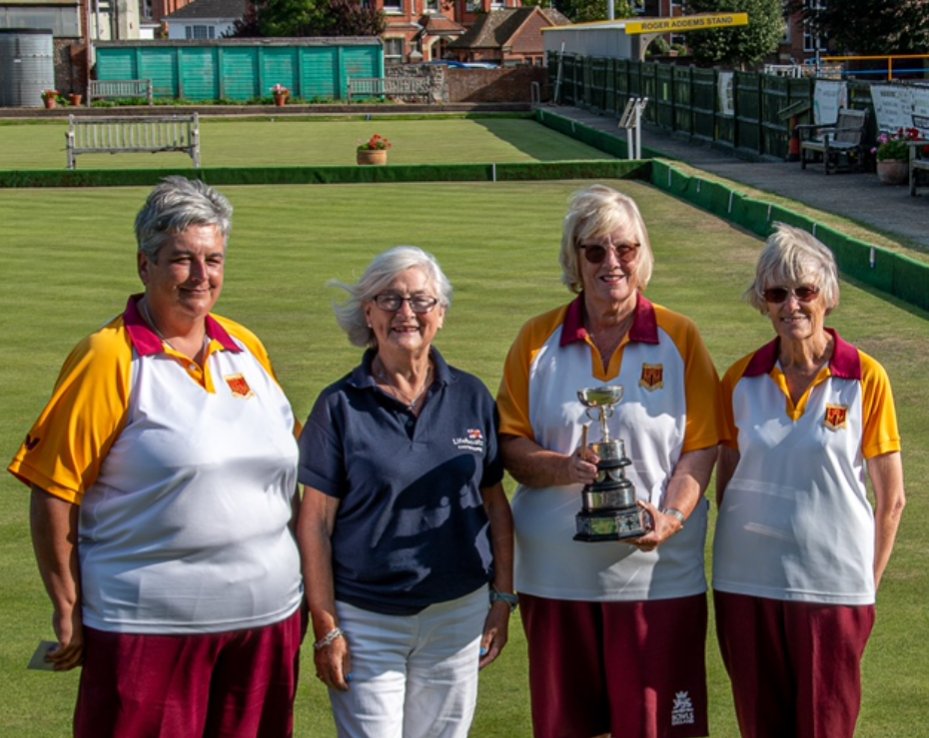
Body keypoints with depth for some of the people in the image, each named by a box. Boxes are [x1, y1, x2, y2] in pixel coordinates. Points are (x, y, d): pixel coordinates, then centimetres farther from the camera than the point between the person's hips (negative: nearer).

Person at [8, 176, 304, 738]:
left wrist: (302, 582, 17)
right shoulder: (109, 358, -9)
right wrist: (68, 608, -10)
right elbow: (54, 491, -10)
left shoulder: (248, 349, 9)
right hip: (150, 625, -5)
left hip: (267, 617, 6)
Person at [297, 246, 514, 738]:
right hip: (366, 621, -3)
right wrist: (325, 627, -8)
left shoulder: (471, 398, 5)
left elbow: (495, 505, 10)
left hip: (457, 617, 3)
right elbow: (315, 524, -5)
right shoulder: (340, 405, -4)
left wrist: (503, 598, 5)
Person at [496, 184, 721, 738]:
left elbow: (701, 446, 1)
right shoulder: (538, 340, 6)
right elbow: (510, 443, 3)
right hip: (558, 572, 1)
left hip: (658, 571, -1)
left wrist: (672, 517, -16)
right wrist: (565, 468, -17)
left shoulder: (680, 338, 3)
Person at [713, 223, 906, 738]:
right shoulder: (741, 380, 1)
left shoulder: (865, 379, -6)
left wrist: (867, 584, 1)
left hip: (832, 586, -2)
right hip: (748, 585, 3)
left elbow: (891, 498, -1)